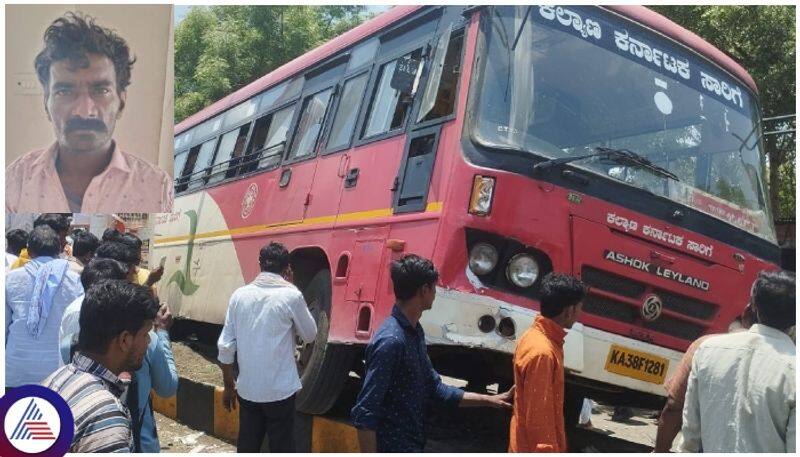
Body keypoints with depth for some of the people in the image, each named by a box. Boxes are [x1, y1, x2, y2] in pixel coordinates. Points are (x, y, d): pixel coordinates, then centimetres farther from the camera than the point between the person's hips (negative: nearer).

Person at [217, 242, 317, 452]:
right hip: (280, 391, -4)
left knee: (246, 448, 16)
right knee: (281, 449, 9)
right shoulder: (290, 295, -11)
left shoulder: (240, 295, -1)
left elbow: (226, 346, 1)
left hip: (247, 390, 4)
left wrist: (228, 386, 13)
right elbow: (310, 335, 4)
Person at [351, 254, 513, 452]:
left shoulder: (415, 332, 7)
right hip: (392, 446, -10)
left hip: (412, 444, 10)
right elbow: (364, 413, -23)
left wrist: (489, 400, 14)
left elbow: (434, 388, 14)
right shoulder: (390, 341, -23)